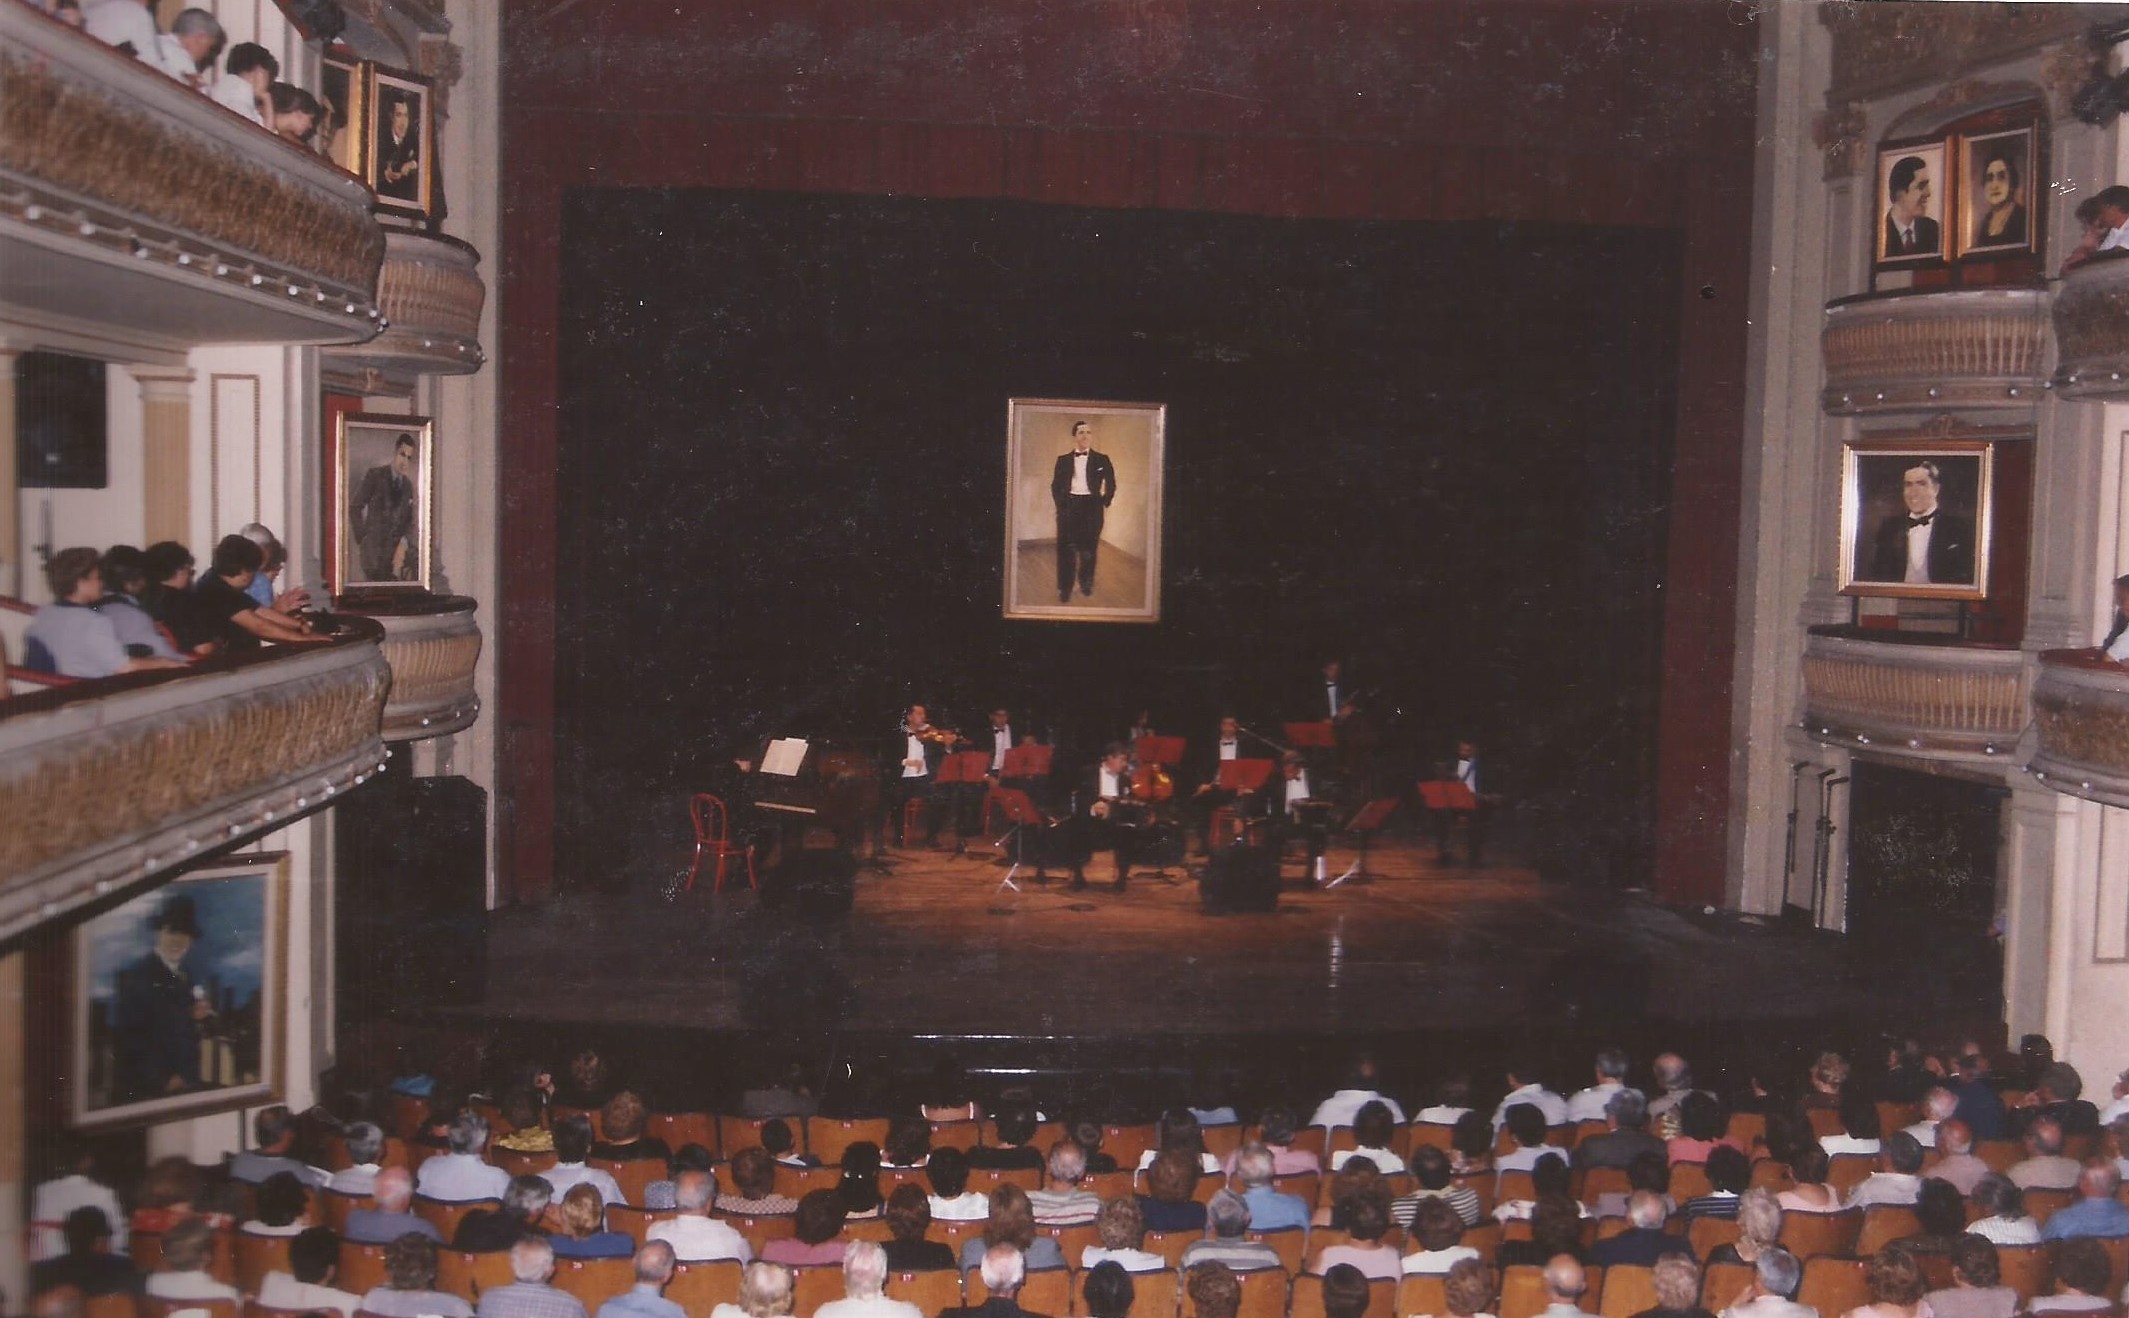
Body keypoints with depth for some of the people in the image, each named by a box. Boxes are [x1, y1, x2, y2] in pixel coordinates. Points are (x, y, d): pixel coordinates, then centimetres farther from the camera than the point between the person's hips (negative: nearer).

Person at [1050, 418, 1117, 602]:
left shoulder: (1101, 460, 5)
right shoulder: (1063, 460, 7)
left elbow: (1111, 484, 10)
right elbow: (1055, 486, 10)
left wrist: (1105, 503, 3)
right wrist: (1060, 505, 1)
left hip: (1091, 506, 0)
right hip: (1069, 506, 0)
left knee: (1089, 548, 5)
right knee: (1066, 549, -3)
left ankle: (1086, 583, 23)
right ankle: (1065, 589, 3)